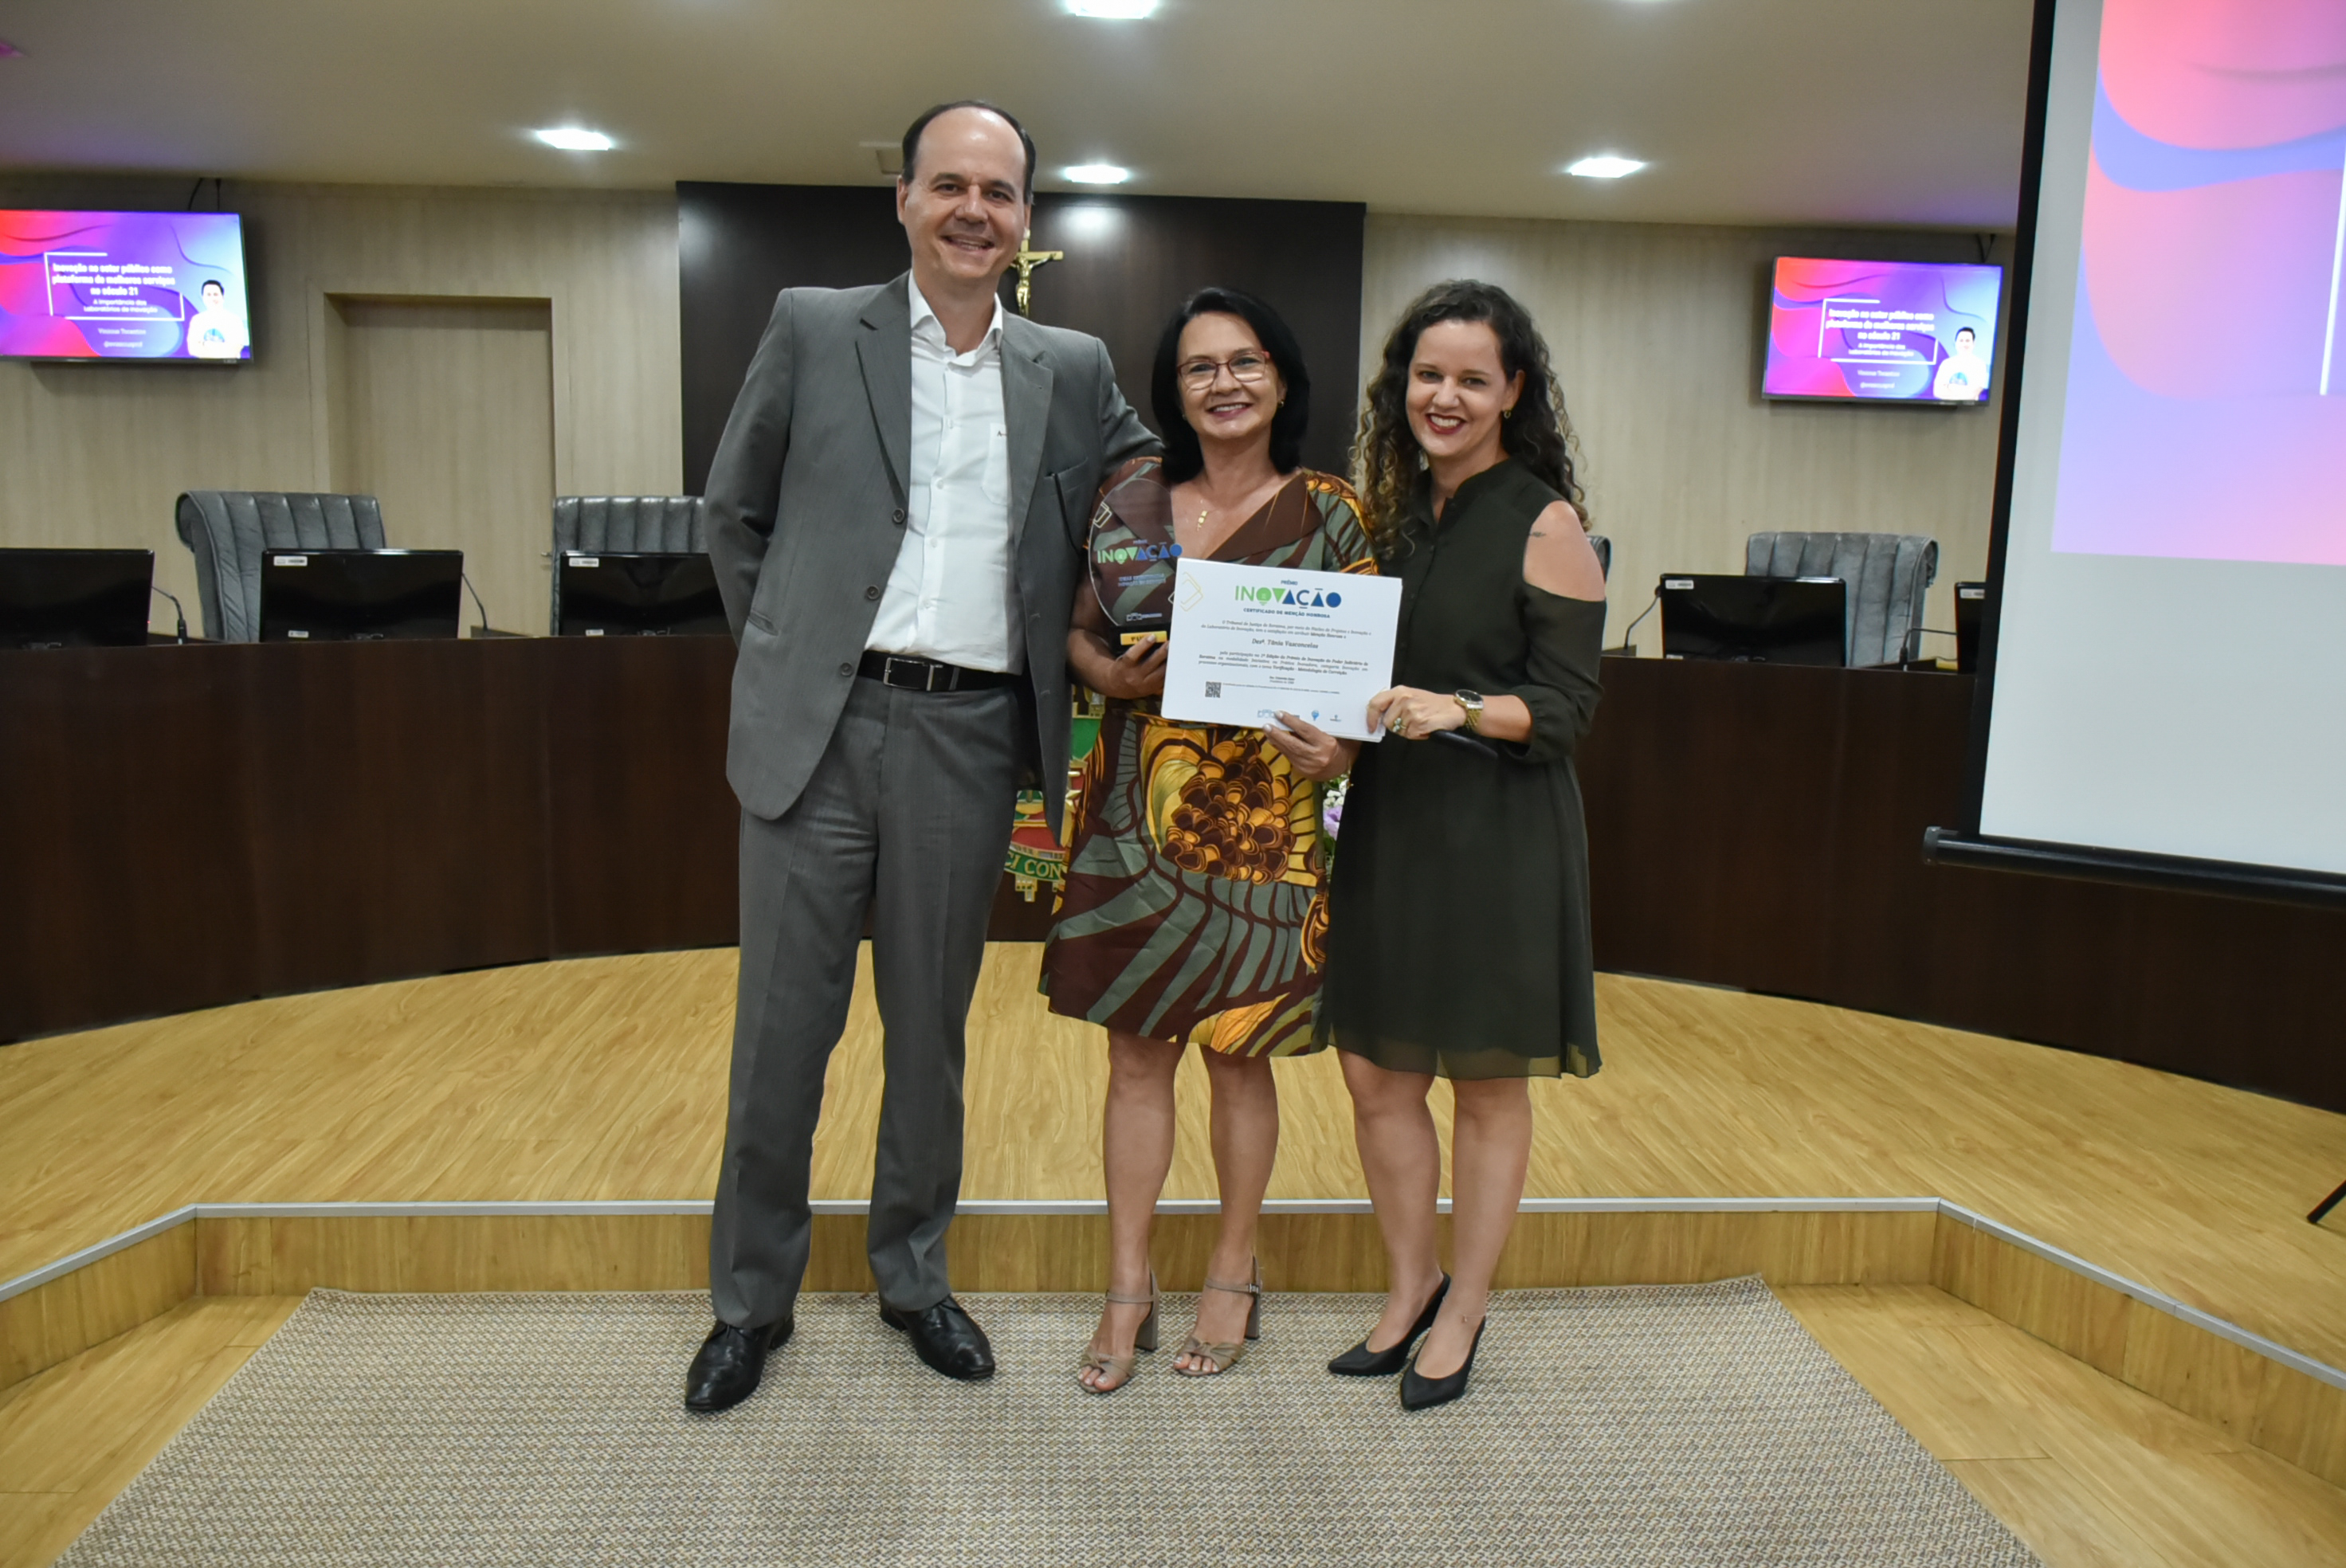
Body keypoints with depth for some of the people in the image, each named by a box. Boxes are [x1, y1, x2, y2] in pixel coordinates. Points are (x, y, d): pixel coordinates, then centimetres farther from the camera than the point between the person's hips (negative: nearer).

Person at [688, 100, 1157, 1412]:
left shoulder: (1074, 370, 9)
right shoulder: (814, 328, 4)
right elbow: (735, 511, 10)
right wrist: (779, 654, 6)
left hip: (969, 739, 2)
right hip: (819, 728, -1)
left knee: (932, 1029, 13)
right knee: (782, 1026, 6)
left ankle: (915, 1276, 33)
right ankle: (753, 1300, 26)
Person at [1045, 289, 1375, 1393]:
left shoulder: (1328, 513, -1)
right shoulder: (1129, 501, 6)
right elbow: (1077, 632, 11)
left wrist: (1340, 747, -19)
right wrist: (1118, 674, -10)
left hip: (1259, 815, -2)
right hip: (1137, 806, 2)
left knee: (1238, 1051, 9)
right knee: (1135, 1052, 7)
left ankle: (1233, 1274, 29)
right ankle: (1127, 1290, 22)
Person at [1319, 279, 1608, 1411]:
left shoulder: (1545, 525, -8)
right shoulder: (1397, 512, 10)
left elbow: (1566, 708, -11)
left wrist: (1460, 711, -26)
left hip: (1499, 839, -6)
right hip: (1389, 825, 6)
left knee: (1487, 1085, 9)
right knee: (1374, 1073, 11)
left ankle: (1463, 1315, 27)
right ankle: (1413, 1285, 33)